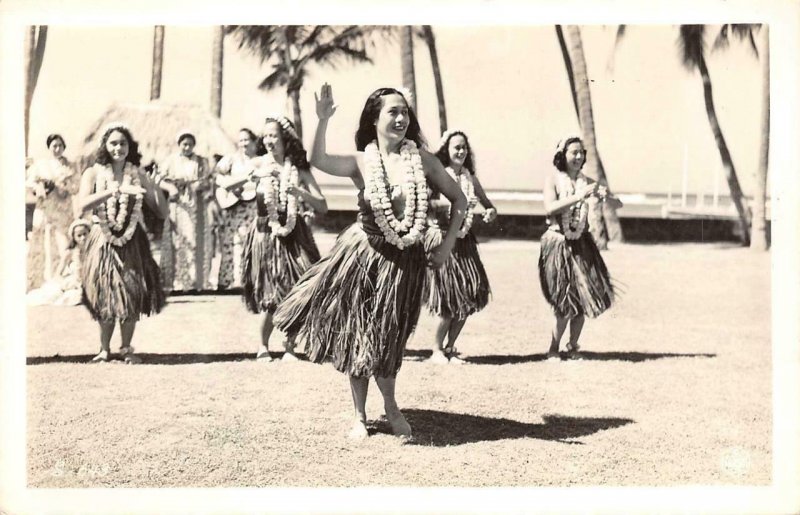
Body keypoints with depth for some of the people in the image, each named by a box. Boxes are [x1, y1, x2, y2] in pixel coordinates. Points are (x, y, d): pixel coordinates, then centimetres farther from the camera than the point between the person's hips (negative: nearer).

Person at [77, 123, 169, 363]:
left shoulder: (138, 176, 4)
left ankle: (126, 349, 11)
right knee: (105, 295, 2)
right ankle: (104, 349, 15)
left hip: (132, 243, 1)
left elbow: (163, 213, 2)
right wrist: (115, 190, -27)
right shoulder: (93, 173, 0)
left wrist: (155, 188, -16)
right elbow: (83, 205, -20)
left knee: (132, 295, -2)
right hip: (103, 242, -1)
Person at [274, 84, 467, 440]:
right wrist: (323, 120, -33)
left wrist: (449, 242, -2)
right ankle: (360, 416, 25)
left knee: (387, 340, 6)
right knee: (358, 337, 9)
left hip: (404, 261, 0)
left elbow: (459, 199, 5)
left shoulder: (421, 159, -2)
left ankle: (391, 407, 31)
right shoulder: (361, 162, -6)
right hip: (362, 256, 0)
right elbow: (319, 161, -25)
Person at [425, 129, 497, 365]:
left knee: (469, 297, 3)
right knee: (450, 300, -5)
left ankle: (450, 348, 18)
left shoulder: (470, 178, 9)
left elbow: (488, 204, 16)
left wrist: (491, 212, -7)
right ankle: (437, 349, 13)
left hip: (464, 241, 6)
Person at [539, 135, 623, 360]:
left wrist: (606, 196, -17)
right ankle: (553, 349, 12)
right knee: (567, 303, -6)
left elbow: (619, 205, 5)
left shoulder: (587, 182, 8)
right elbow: (550, 208, -20)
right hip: (558, 244, -4)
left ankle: (573, 346, 19)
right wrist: (578, 197, -29)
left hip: (581, 244, 4)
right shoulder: (553, 178, -3)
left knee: (584, 298, 2)